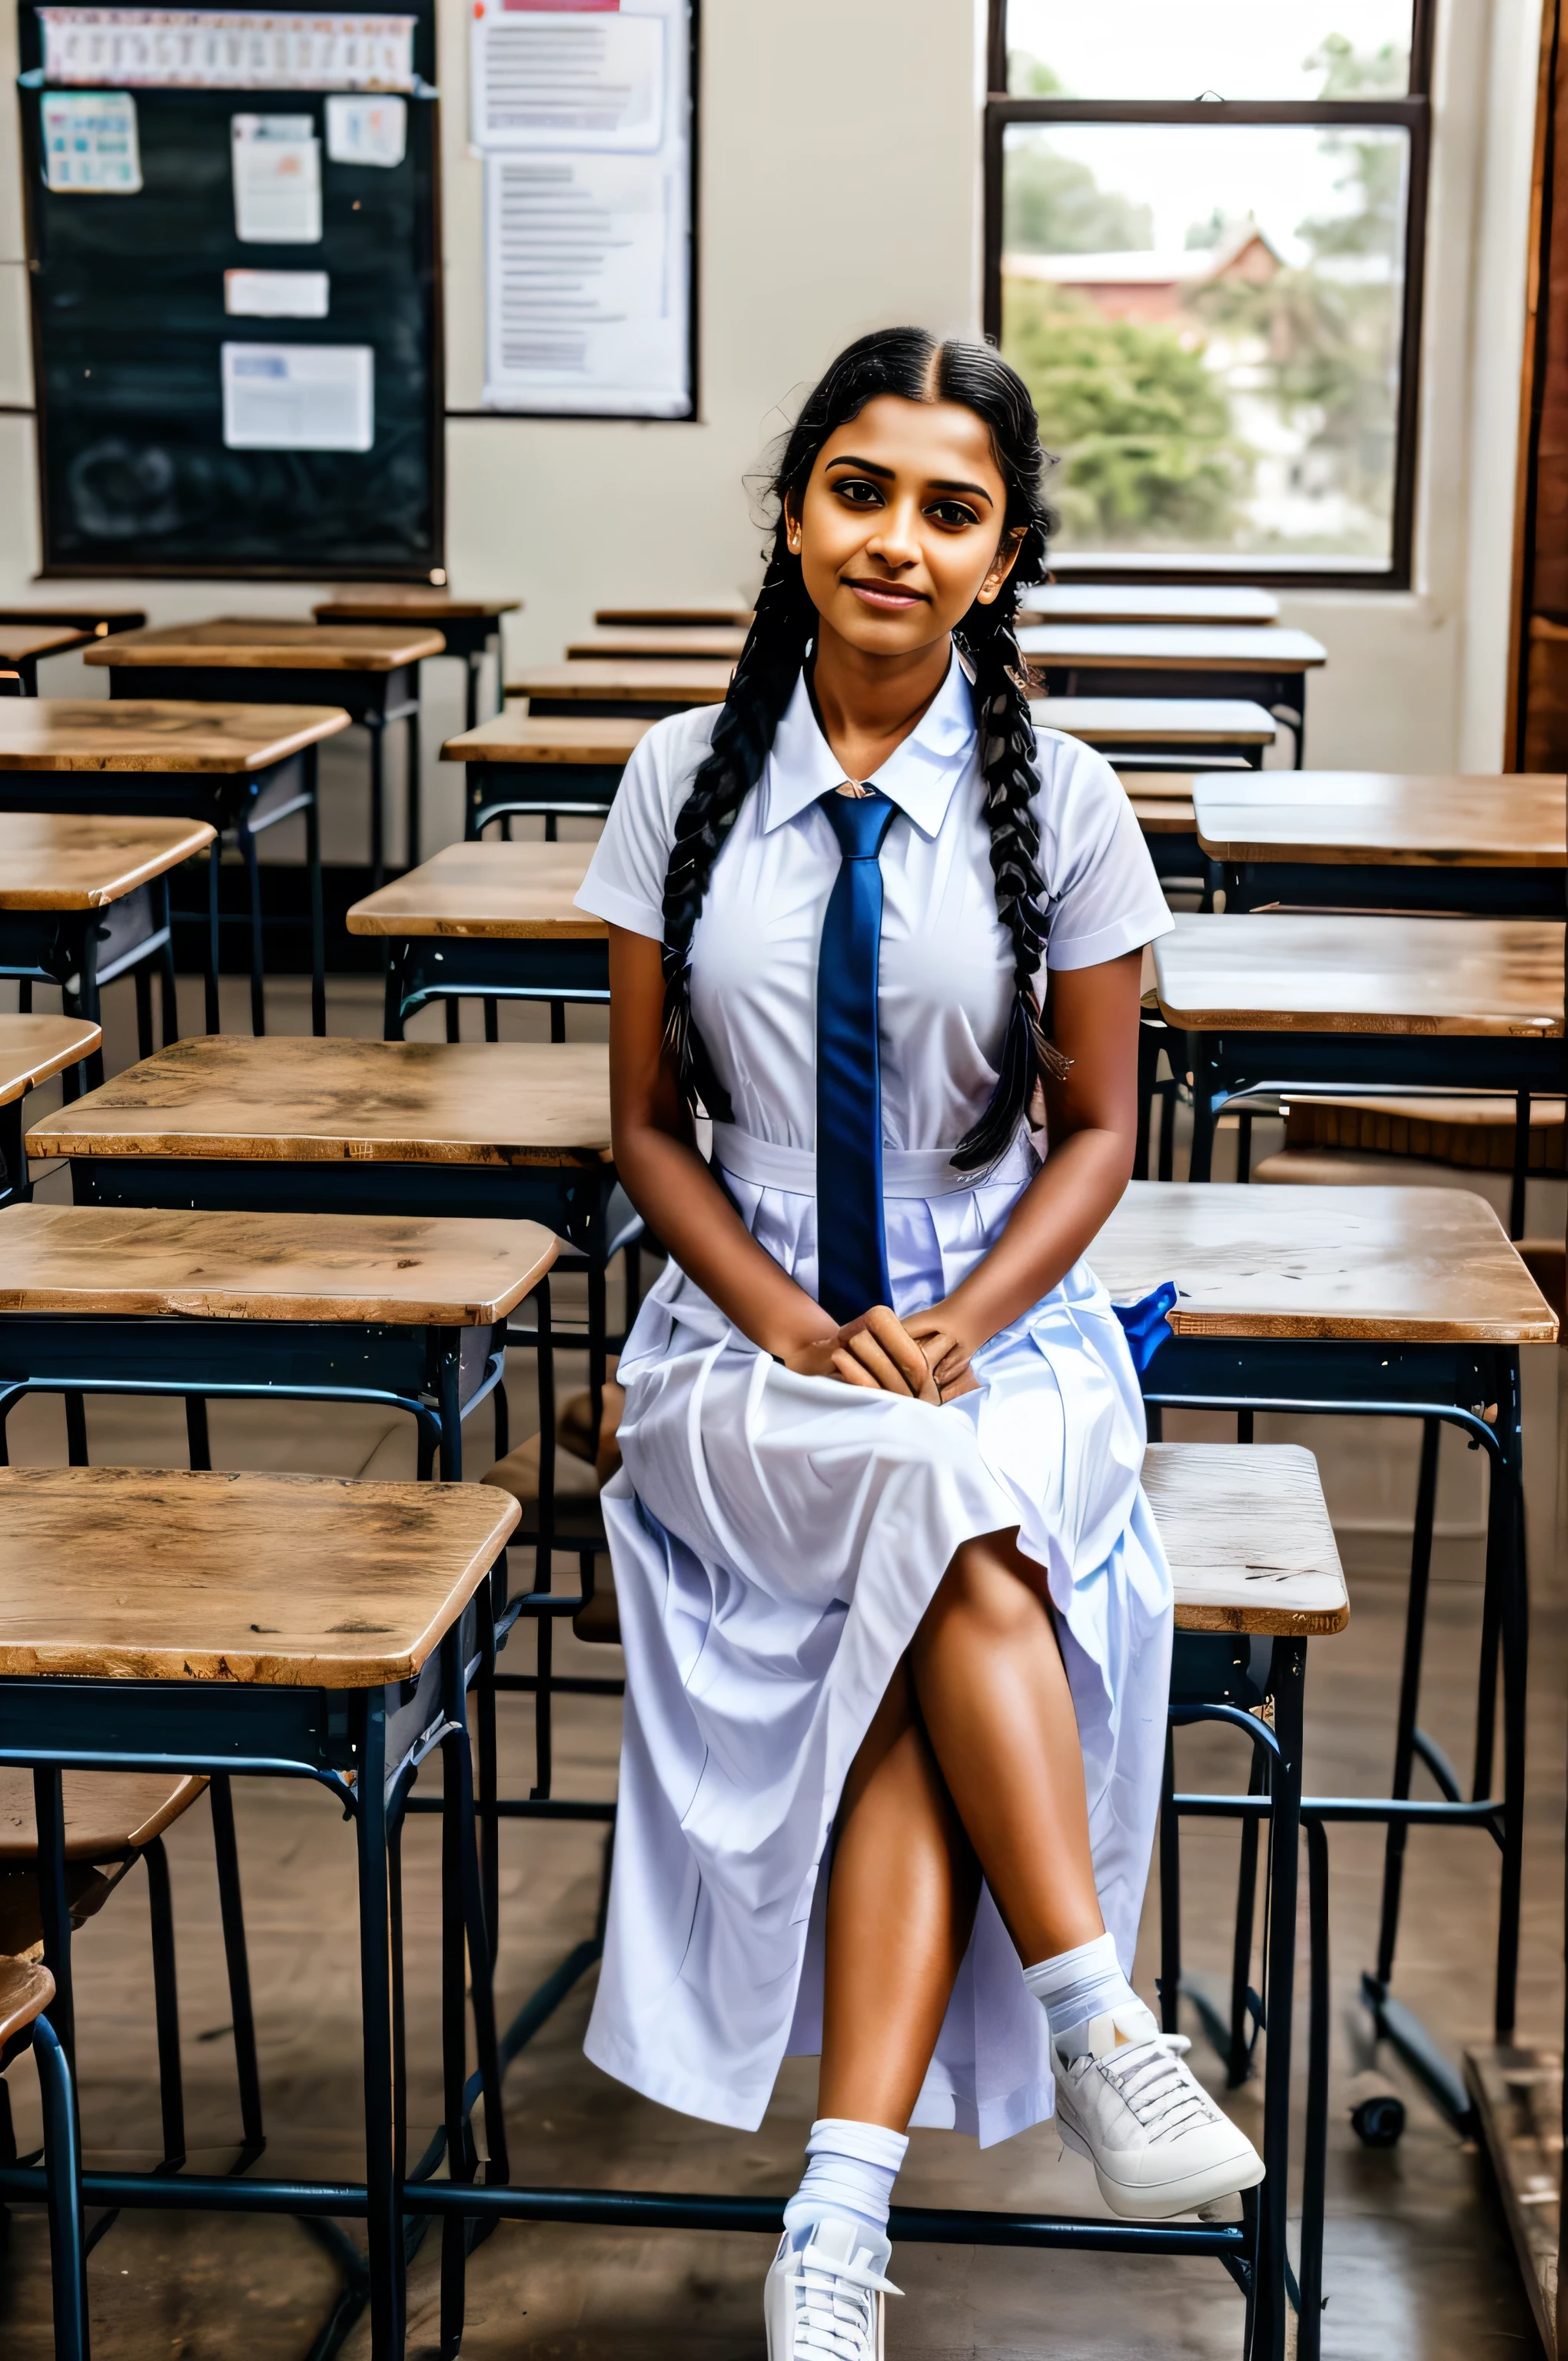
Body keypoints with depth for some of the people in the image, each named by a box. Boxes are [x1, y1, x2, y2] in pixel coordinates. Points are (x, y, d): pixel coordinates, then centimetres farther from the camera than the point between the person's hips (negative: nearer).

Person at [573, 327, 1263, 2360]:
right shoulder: (689, 780, 1)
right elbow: (647, 1124, 4)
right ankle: (1092, 2016, -25)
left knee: (913, 1649, -31)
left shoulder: (1061, 803, 0)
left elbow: (1097, 1133, 4)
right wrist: (793, 1330, -12)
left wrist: (956, 1335, -13)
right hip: (752, 1330, 0)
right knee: (957, 1517, -34)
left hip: (1004, 1326, 0)